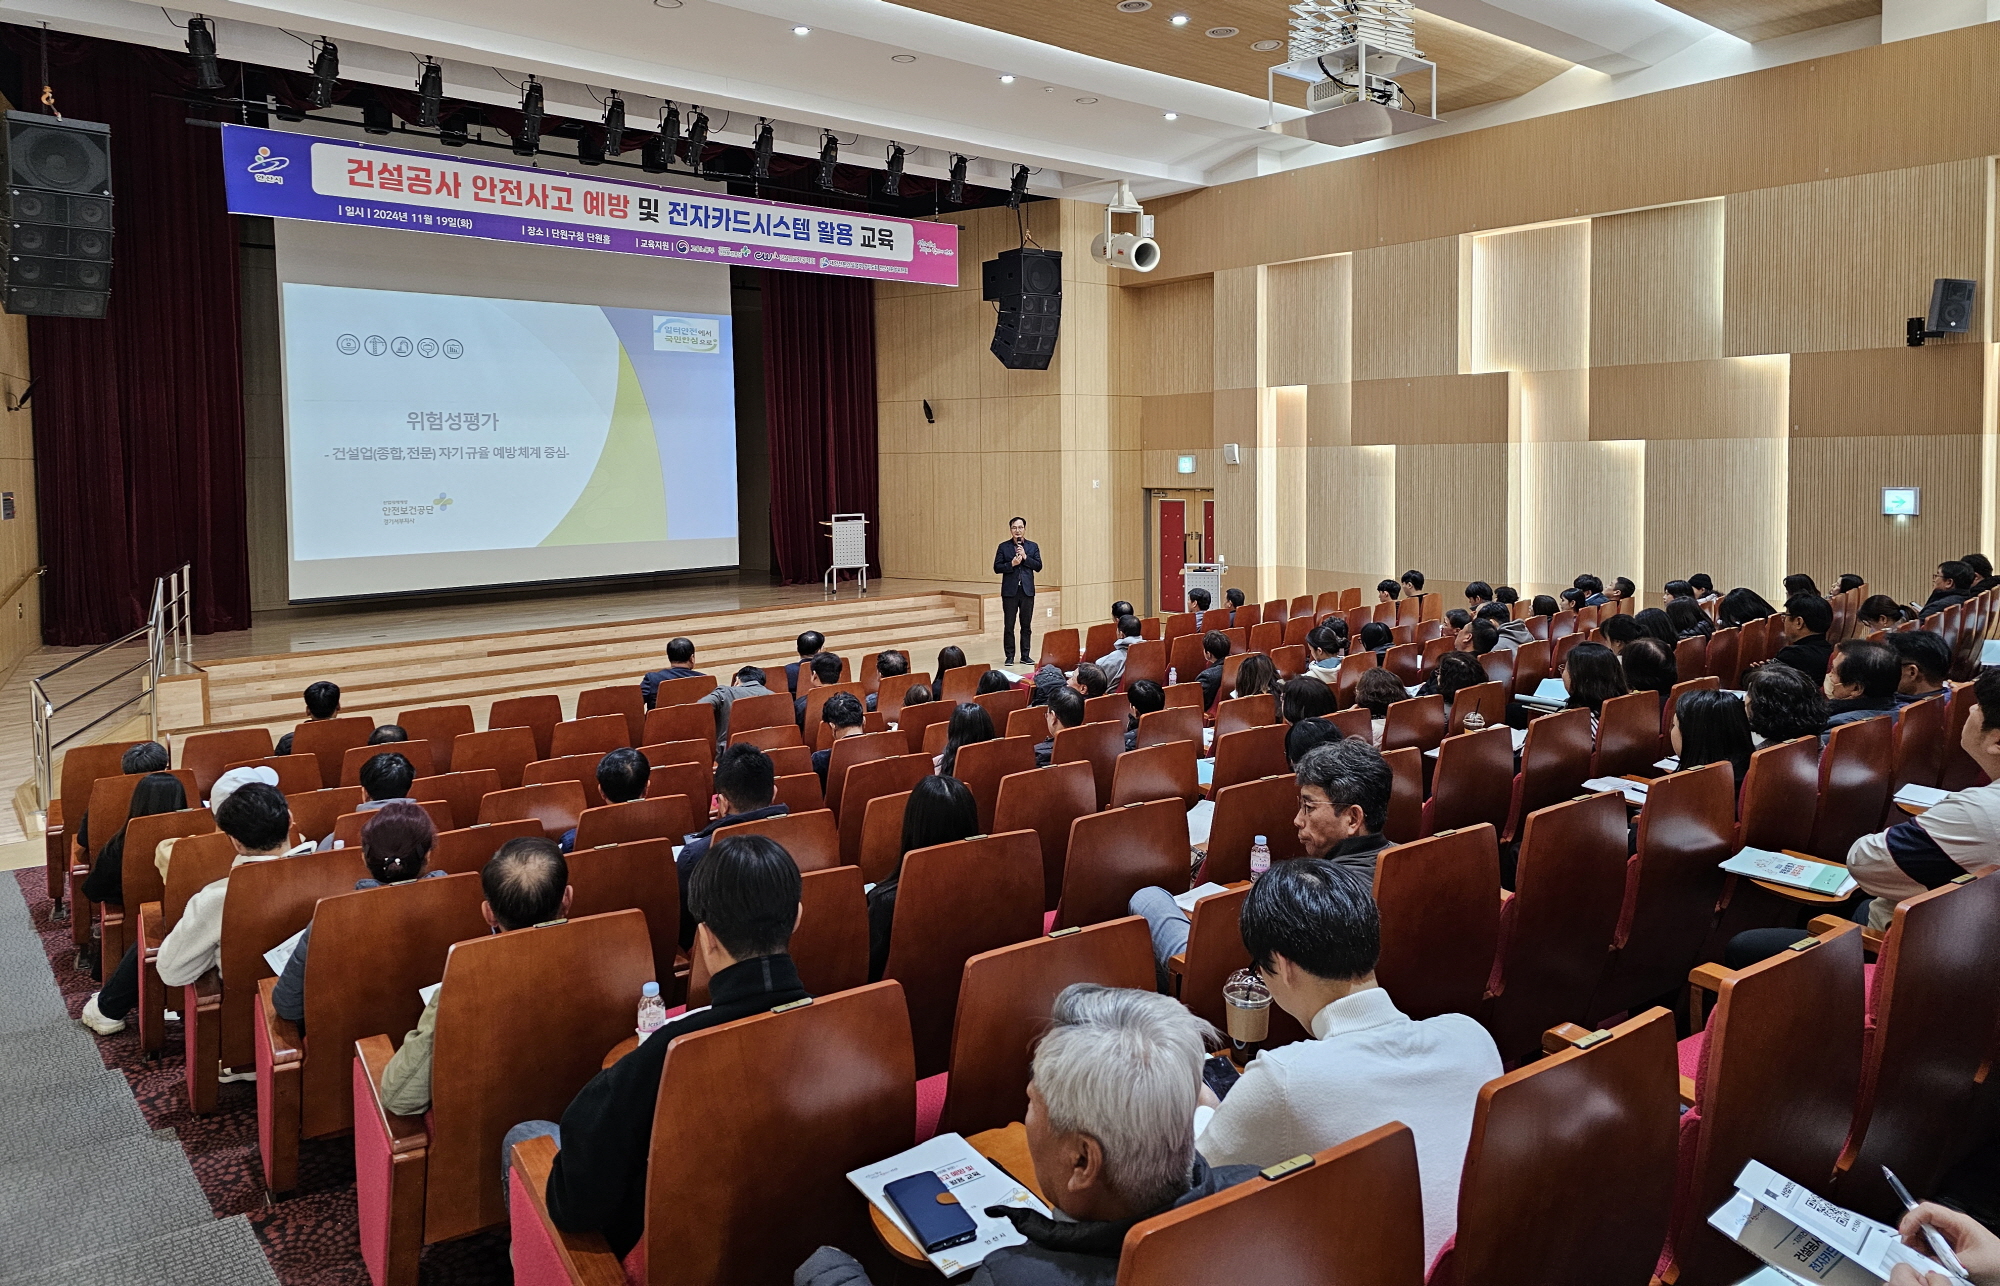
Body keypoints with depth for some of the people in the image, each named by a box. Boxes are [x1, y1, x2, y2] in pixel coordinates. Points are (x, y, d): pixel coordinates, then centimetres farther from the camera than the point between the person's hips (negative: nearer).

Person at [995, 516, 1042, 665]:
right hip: (1010, 591, -1)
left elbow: (1038, 566, -1)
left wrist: (1025, 557, -12)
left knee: (1026, 625, 6)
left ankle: (1025, 656, 12)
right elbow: (997, 568, -2)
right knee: (1008, 625, 0)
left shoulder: (1033, 546, 8)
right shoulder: (1003, 547, 3)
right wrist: (1011, 564, -16)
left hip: (1027, 590, 1)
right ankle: (1010, 656, 7)